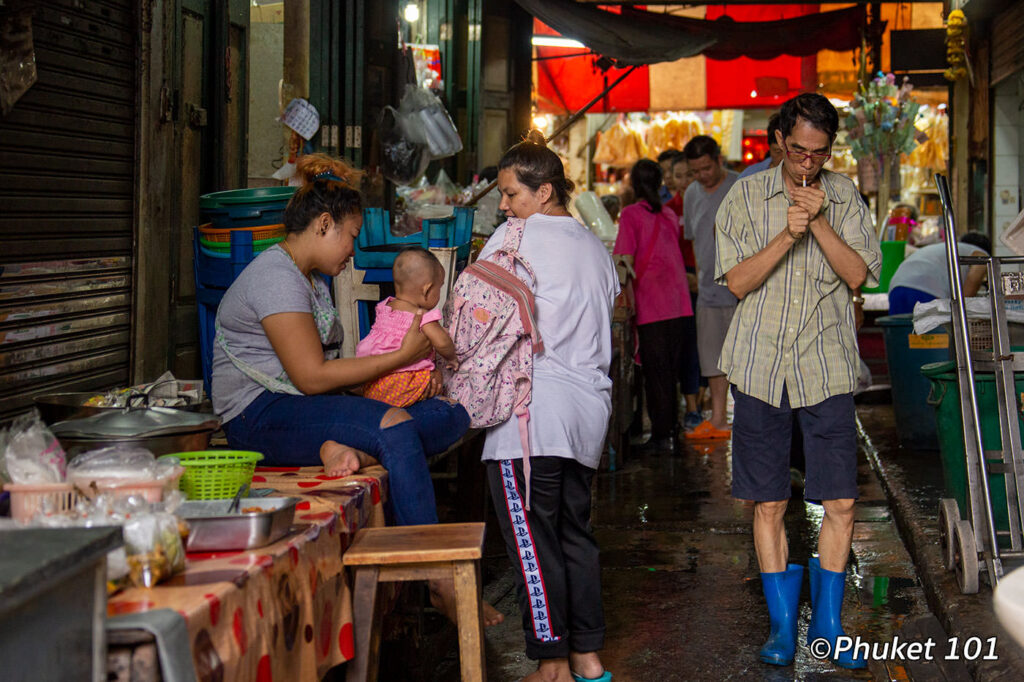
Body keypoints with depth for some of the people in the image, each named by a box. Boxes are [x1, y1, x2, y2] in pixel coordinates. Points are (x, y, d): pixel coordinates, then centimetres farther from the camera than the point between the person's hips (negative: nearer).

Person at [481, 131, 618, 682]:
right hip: (588, 408, 8)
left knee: (531, 538, -3)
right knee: (575, 531, 14)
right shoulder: (594, 246, 17)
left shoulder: (517, 237, -6)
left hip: (532, 409, -8)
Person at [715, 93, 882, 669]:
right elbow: (737, 281, -5)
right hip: (762, 369, 0)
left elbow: (858, 275, -4)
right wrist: (786, 236, -17)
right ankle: (783, 626, 18)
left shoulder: (845, 196, 5)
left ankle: (827, 625, 15)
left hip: (827, 370, 1)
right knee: (769, 505, 4)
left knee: (841, 503, -1)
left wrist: (820, 222, -15)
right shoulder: (747, 197, 2)